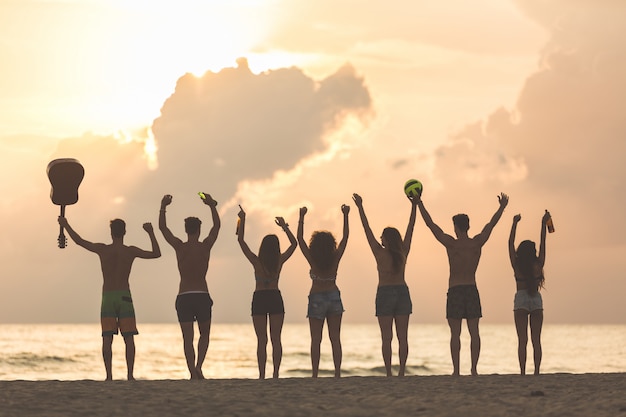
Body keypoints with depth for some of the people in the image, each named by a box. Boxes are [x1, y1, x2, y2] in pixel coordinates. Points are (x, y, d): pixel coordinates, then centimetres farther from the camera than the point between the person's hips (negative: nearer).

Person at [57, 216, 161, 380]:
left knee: (107, 339, -1)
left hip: (107, 299, 0)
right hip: (125, 297, 0)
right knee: (129, 338, 2)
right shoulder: (131, 251, -4)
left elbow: (79, 241, 9)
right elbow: (156, 254, 5)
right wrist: (151, 233, 14)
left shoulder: (102, 249, -2)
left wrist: (66, 225, 22)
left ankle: (109, 375, -8)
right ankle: (130, 374, -4)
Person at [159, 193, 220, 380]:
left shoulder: (180, 247, -2)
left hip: (183, 297, 0)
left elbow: (162, 228, 8)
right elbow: (217, 226, 13)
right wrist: (212, 206, 21)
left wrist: (163, 207, 17)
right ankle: (198, 366, -5)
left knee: (188, 338, 3)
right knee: (204, 335, 15)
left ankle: (193, 373, -4)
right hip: (202, 296, 0)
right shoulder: (205, 246, -2)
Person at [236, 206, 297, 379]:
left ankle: (262, 375, -7)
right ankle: (276, 373, -4)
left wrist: (242, 219, -2)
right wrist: (284, 226, 12)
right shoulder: (279, 261, -6)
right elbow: (294, 243, 9)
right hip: (275, 298, 1)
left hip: (259, 299, -1)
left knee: (261, 340, -1)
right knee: (276, 339, 2)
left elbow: (241, 240, -7)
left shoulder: (257, 261, -11)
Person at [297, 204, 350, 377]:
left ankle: (315, 375, -7)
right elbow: (345, 237, 2)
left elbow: (300, 239, -6)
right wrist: (345, 215, 5)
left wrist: (301, 217, -3)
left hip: (316, 298, -2)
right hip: (334, 297, 2)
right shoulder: (335, 259, -5)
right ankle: (337, 374, -2)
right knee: (335, 339, 3)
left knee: (316, 340, -2)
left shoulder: (313, 260, -10)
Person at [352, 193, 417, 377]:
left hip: (385, 294, -3)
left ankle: (389, 373, -8)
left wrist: (360, 207, -1)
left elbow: (367, 230, -6)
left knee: (386, 337, -4)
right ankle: (401, 372, 0)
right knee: (402, 337, 3)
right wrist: (414, 206, 12)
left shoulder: (380, 253, -9)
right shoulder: (403, 253, 0)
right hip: (402, 293, 3)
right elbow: (410, 229, 6)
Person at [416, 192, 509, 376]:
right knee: (474, 332, 3)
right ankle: (474, 369, 0)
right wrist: (502, 207, 27)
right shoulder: (477, 243, 0)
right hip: (472, 290, 3)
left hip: (455, 291, -3)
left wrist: (419, 204, 1)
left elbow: (430, 224, -6)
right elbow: (491, 224, 14)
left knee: (455, 333, -3)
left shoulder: (451, 243, -9)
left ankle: (456, 370, -8)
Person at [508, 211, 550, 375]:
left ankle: (522, 372, -12)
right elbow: (542, 244, 2)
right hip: (536, 301, 1)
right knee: (536, 340, 2)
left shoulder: (517, 266, -6)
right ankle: (536, 372, -4)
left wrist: (515, 223, 5)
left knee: (522, 340, -5)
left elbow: (510, 243, 0)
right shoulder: (538, 265, -5)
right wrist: (543, 223, 7)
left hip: (521, 301, -1)